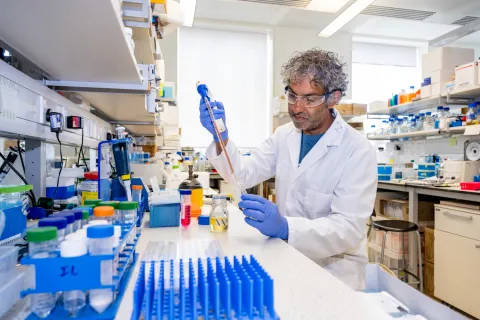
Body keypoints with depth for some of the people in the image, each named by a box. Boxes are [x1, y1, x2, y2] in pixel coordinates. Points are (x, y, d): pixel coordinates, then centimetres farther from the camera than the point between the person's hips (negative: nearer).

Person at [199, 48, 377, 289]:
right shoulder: (284, 135, 2)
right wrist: (221, 137, -21)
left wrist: (285, 227, -39)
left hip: (333, 272, -4)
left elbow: (349, 227, -23)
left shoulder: (358, 151, -16)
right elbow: (244, 174, -5)